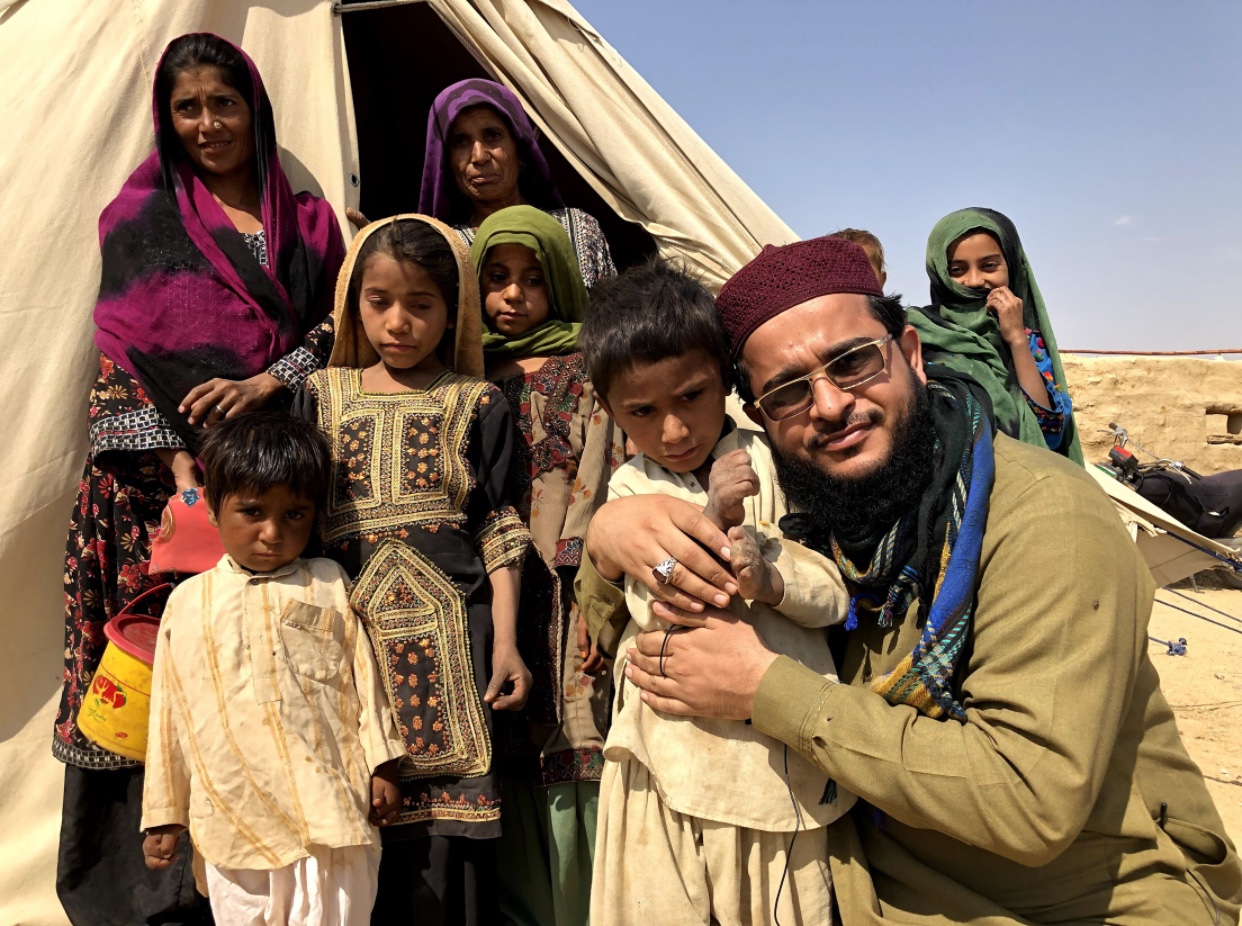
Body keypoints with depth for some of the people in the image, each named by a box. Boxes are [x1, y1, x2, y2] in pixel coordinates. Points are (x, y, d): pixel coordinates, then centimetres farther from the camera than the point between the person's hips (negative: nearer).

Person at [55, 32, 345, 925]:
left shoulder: (305, 219, 15)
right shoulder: (141, 218, 8)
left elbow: (336, 326, 9)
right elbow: (123, 352, 1)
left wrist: (268, 382, -10)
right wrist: (177, 461, -10)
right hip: (163, 477, -1)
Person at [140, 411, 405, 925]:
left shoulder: (329, 585, 2)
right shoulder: (187, 602, 6)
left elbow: (365, 677, 3)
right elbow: (169, 714, 11)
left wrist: (382, 767, 2)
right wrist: (164, 814, 14)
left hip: (332, 814, -1)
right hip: (233, 823, 2)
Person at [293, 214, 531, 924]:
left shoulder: (477, 403, 5)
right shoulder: (324, 394, 10)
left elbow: (499, 529, 3)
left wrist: (506, 641, -3)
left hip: (451, 628, -1)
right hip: (354, 625, 2)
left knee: (451, 817, -1)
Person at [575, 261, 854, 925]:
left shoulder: (773, 463, -3)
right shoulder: (631, 486, 3)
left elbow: (835, 592, -5)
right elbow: (653, 608, -10)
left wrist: (770, 579, -25)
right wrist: (710, 515, -21)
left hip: (775, 742, -1)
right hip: (671, 747, 2)